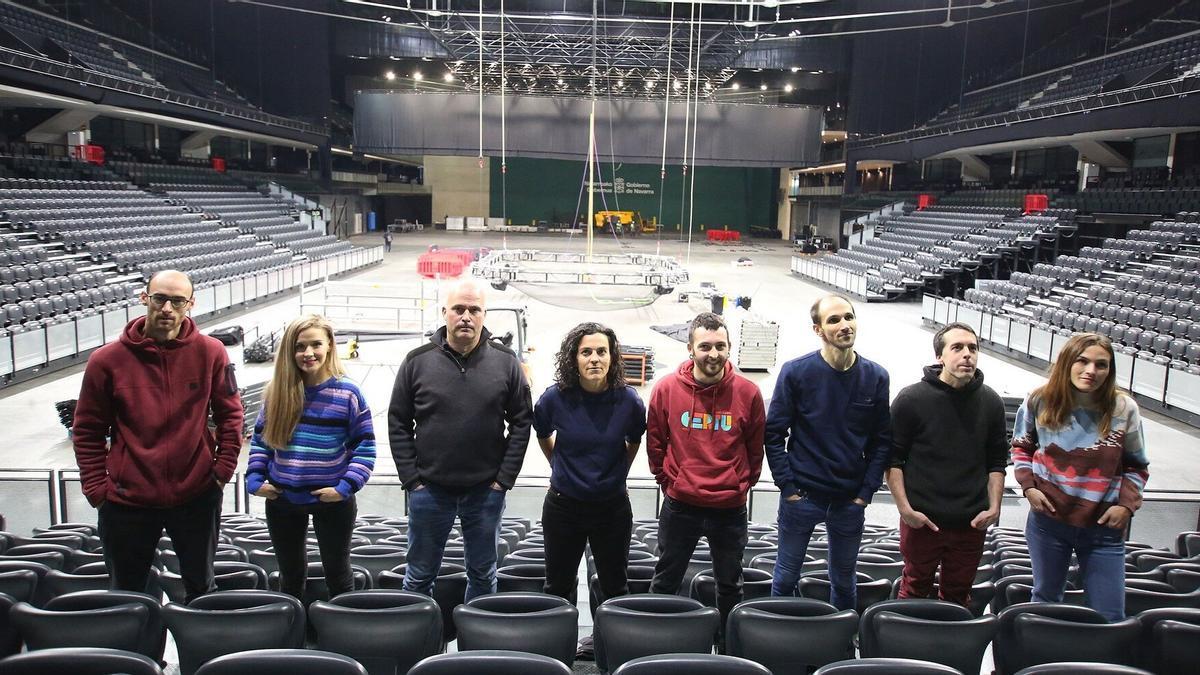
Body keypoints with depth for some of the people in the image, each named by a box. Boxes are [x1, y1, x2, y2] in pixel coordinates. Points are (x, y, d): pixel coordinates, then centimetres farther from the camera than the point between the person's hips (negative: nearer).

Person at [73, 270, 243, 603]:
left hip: (197, 497, 0)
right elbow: (88, 431, 1)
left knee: (201, 588, 17)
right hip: (128, 500, 0)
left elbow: (230, 414, 3)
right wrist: (97, 489, -3)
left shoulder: (210, 353, -6)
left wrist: (222, 471, -3)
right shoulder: (107, 360, -6)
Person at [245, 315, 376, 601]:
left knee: (337, 571, 12)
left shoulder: (347, 392, -9)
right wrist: (254, 478, -4)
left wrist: (346, 486, -17)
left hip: (332, 500, -3)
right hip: (282, 500, 3)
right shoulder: (277, 390, 0)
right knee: (290, 574, 19)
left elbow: (364, 445, -8)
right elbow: (260, 439, 9)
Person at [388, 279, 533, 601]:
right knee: (419, 575, 11)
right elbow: (398, 424, 2)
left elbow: (521, 421, 1)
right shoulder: (418, 361, -2)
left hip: (486, 490, 1)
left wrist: (504, 478, -4)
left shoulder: (505, 362, -1)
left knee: (483, 574, 14)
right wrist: (411, 479, -4)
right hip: (429, 489, 0)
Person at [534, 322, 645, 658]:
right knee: (557, 587, 14)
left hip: (613, 507, 0)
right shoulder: (555, 398, -13)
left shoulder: (629, 400, -13)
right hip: (563, 505, 0)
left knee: (615, 586, 14)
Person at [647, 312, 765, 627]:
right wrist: (668, 480, 3)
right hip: (680, 506, 0)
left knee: (730, 586, 17)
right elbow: (655, 442, 4)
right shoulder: (667, 388, -7)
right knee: (665, 583, 13)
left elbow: (756, 446, 5)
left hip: (731, 507, 1)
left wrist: (743, 485, 4)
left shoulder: (748, 392, -7)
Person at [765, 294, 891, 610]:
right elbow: (774, 434, -6)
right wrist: (788, 487, -10)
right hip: (802, 497, -2)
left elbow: (882, 441, 3)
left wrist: (866, 493, -3)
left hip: (851, 500, 2)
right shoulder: (795, 372, -9)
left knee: (844, 581, 17)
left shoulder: (876, 377, -2)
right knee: (786, 578, 11)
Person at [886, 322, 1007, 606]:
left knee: (957, 595, 15)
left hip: (972, 523, 3)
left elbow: (997, 462, 12)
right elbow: (893, 458, -5)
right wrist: (905, 508, -11)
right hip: (921, 520, -3)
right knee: (915, 591, 11)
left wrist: (994, 508, 2)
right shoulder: (911, 399, -9)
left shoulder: (991, 402, 3)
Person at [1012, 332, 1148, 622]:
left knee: (1110, 617, 6)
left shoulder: (1124, 409, -7)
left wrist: (1127, 503, -8)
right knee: (1045, 599, 18)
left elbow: (1137, 467, 6)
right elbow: (1021, 447, 11)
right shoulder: (1040, 402, -6)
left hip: (1103, 528, 0)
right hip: (1048, 520, 1)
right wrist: (1028, 485, -3)